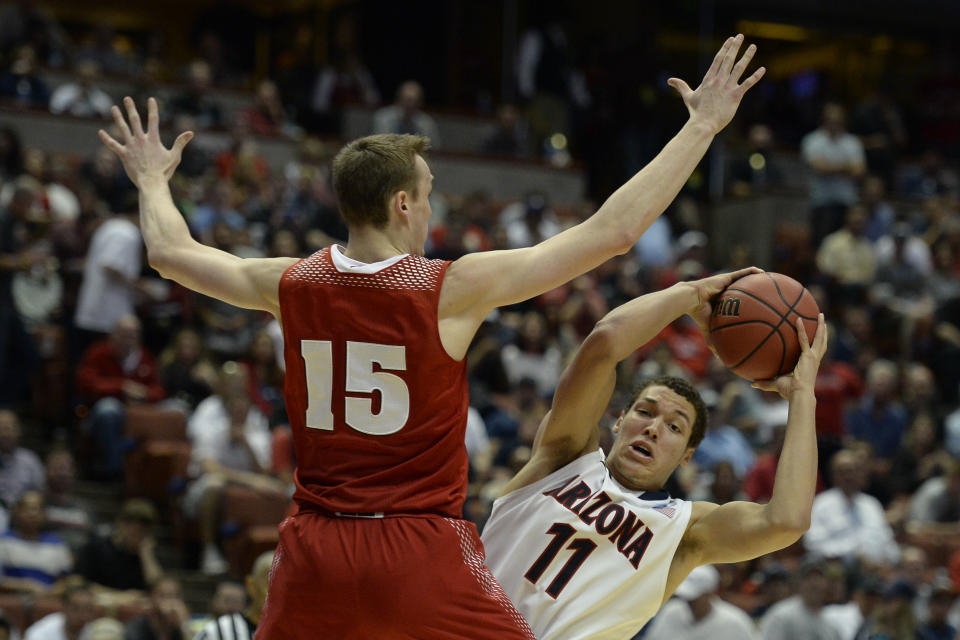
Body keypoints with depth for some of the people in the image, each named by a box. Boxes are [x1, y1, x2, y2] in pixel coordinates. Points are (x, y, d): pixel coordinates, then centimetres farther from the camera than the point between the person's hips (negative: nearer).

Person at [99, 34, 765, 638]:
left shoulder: (293, 286, 1)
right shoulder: (453, 289, -11)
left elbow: (170, 252, 19)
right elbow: (613, 232, -9)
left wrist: (152, 179, 39)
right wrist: (702, 127, -2)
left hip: (318, 549, 4)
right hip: (423, 553, -4)